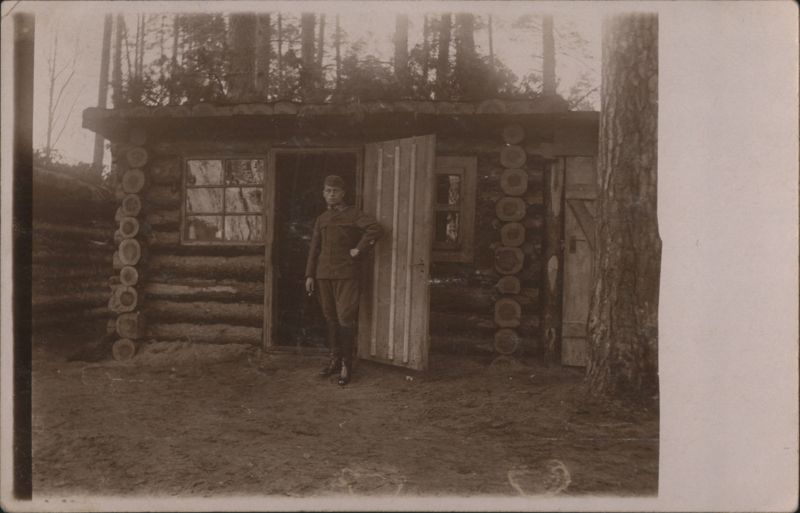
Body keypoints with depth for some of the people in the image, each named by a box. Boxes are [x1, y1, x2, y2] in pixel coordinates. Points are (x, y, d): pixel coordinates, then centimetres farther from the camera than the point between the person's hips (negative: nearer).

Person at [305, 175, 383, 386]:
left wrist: (359, 250, -15)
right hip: (324, 274, 6)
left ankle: (346, 365, 1)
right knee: (330, 318, 10)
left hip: (346, 274, -5)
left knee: (345, 319, -7)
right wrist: (309, 275, 9)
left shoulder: (353, 214, -2)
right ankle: (335, 360, 21)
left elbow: (376, 229, -17)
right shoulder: (321, 219, 15)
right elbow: (314, 249, 15)